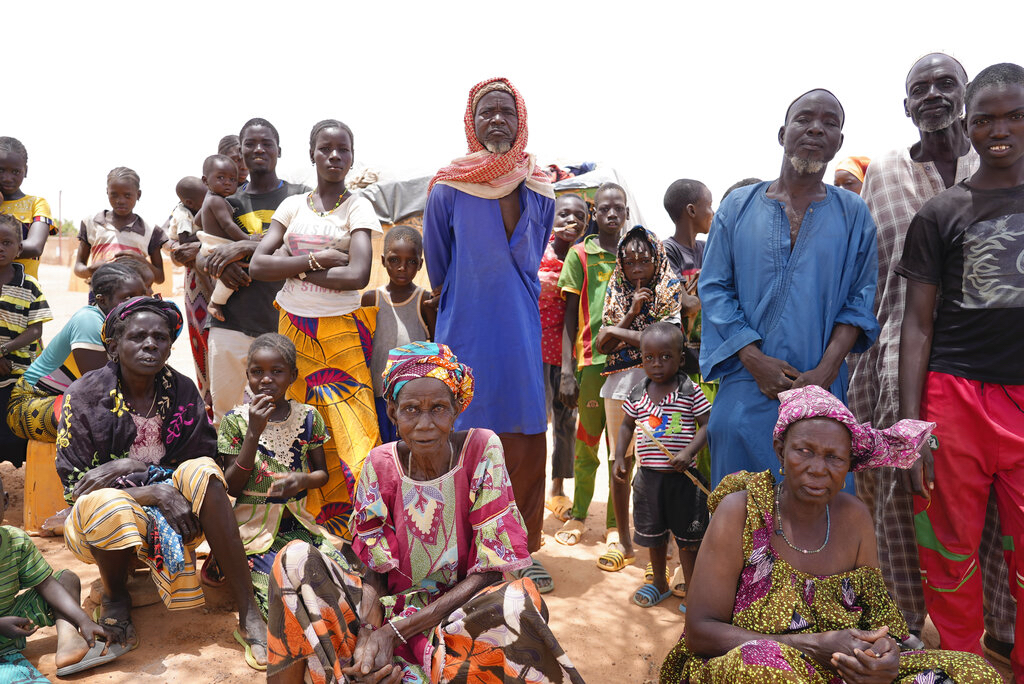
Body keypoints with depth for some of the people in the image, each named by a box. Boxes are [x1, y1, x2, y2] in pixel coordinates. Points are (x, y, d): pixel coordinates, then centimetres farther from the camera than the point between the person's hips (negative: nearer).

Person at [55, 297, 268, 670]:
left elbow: (204, 460, -6)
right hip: (103, 520, -2)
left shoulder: (183, 391, -3)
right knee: (108, 504, -37)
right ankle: (116, 598, -3)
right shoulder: (84, 396, -10)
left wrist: (133, 465, -21)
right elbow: (75, 485, -13)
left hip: (170, 512, 2)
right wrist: (155, 491, -27)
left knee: (202, 471, -29)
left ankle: (249, 615, -30)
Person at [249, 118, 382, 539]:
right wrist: (317, 258, -13)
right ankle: (306, 524, 21)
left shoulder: (358, 207, 0)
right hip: (293, 329, 3)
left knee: (352, 432, -7)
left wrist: (293, 265, -9)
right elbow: (258, 265, -3)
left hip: (341, 333, -3)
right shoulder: (293, 205, 9)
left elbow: (358, 274, -15)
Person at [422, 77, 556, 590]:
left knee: (525, 441, 7)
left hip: (520, 335, 3)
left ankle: (523, 549, 22)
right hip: (466, 334, -3)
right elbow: (437, 270, 7)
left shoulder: (540, 191, 6)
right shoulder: (447, 190, -4)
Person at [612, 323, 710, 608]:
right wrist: (619, 458, 2)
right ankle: (659, 583, 38)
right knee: (654, 532, 18)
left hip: (682, 476, -4)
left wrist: (688, 452, -23)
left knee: (687, 535, 8)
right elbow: (627, 426, 12)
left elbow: (707, 425, -10)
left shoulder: (690, 391, -9)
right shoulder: (637, 394, 1)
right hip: (648, 475, 4)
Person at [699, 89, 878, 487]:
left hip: (821, 393, 1)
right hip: (745, 392, 0)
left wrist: (825, 371, -11)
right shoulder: (739, 206, 6)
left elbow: (860, 300, 3)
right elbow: (714, 289, 1)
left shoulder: (853, 215, 7)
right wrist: (755, 360, -10)